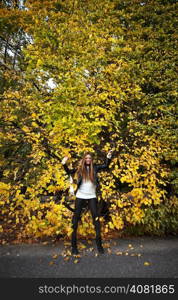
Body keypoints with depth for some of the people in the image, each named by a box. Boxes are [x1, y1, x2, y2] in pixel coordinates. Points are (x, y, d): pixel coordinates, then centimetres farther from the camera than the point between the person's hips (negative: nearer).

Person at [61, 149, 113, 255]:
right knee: (76, 218, 4)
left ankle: (99, 243, 15)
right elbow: (69, 172, -5)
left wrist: (109, 157, -18)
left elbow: (106, 166, -3)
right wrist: (64, 164, -21)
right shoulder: (80, 168, 0)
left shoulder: (95, 167, 2)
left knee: (96, 217, 1)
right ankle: (74, 245, 18)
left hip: (92, 196, 1)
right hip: (80, 196, 0)